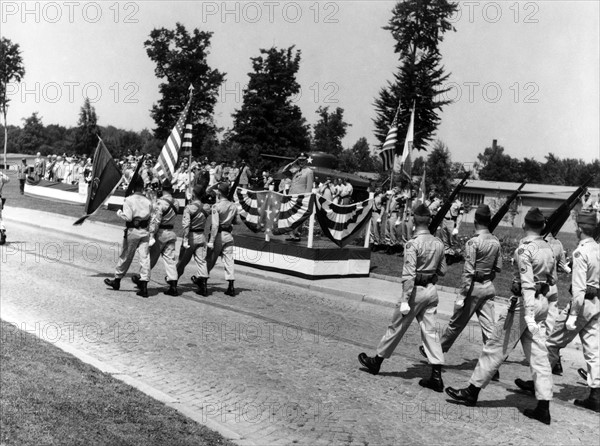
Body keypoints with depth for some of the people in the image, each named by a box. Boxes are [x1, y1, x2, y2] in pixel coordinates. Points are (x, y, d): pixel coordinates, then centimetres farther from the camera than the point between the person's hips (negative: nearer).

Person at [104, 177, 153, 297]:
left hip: (132, 230, -3)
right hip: (144, 231, 3)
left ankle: (117, 280, 27)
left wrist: (119, 213, 2)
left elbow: (128, 217, -15)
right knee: (144, 257, -1)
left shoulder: (129, 200, -9)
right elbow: (151, 218, 3)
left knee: (126, 257, 10)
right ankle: (144, 286, -5)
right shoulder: (148, 201, 4)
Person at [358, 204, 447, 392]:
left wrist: (404, 301, -20)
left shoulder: (413, 244, -17)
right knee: (430, 331, 7)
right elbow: (442, 270, 10)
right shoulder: (438, 243, 2)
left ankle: (377, 361, 25)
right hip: (432, 290, 6)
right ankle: (436, 376, 4)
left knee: (396, 328, 8)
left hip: (416, 290, -6)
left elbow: (409, 275, -21)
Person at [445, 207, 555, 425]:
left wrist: (529, 316, -25)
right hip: (543, 301, 8)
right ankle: (543, 407, 9)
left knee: (496, 348, 3)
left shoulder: (524, 249, -14)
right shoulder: (548, 249, 9)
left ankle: (472, 391, 13)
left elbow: (527, 284, -21)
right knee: (538, 355, 8)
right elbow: (548, 279, 14)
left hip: (525, 301, -8)